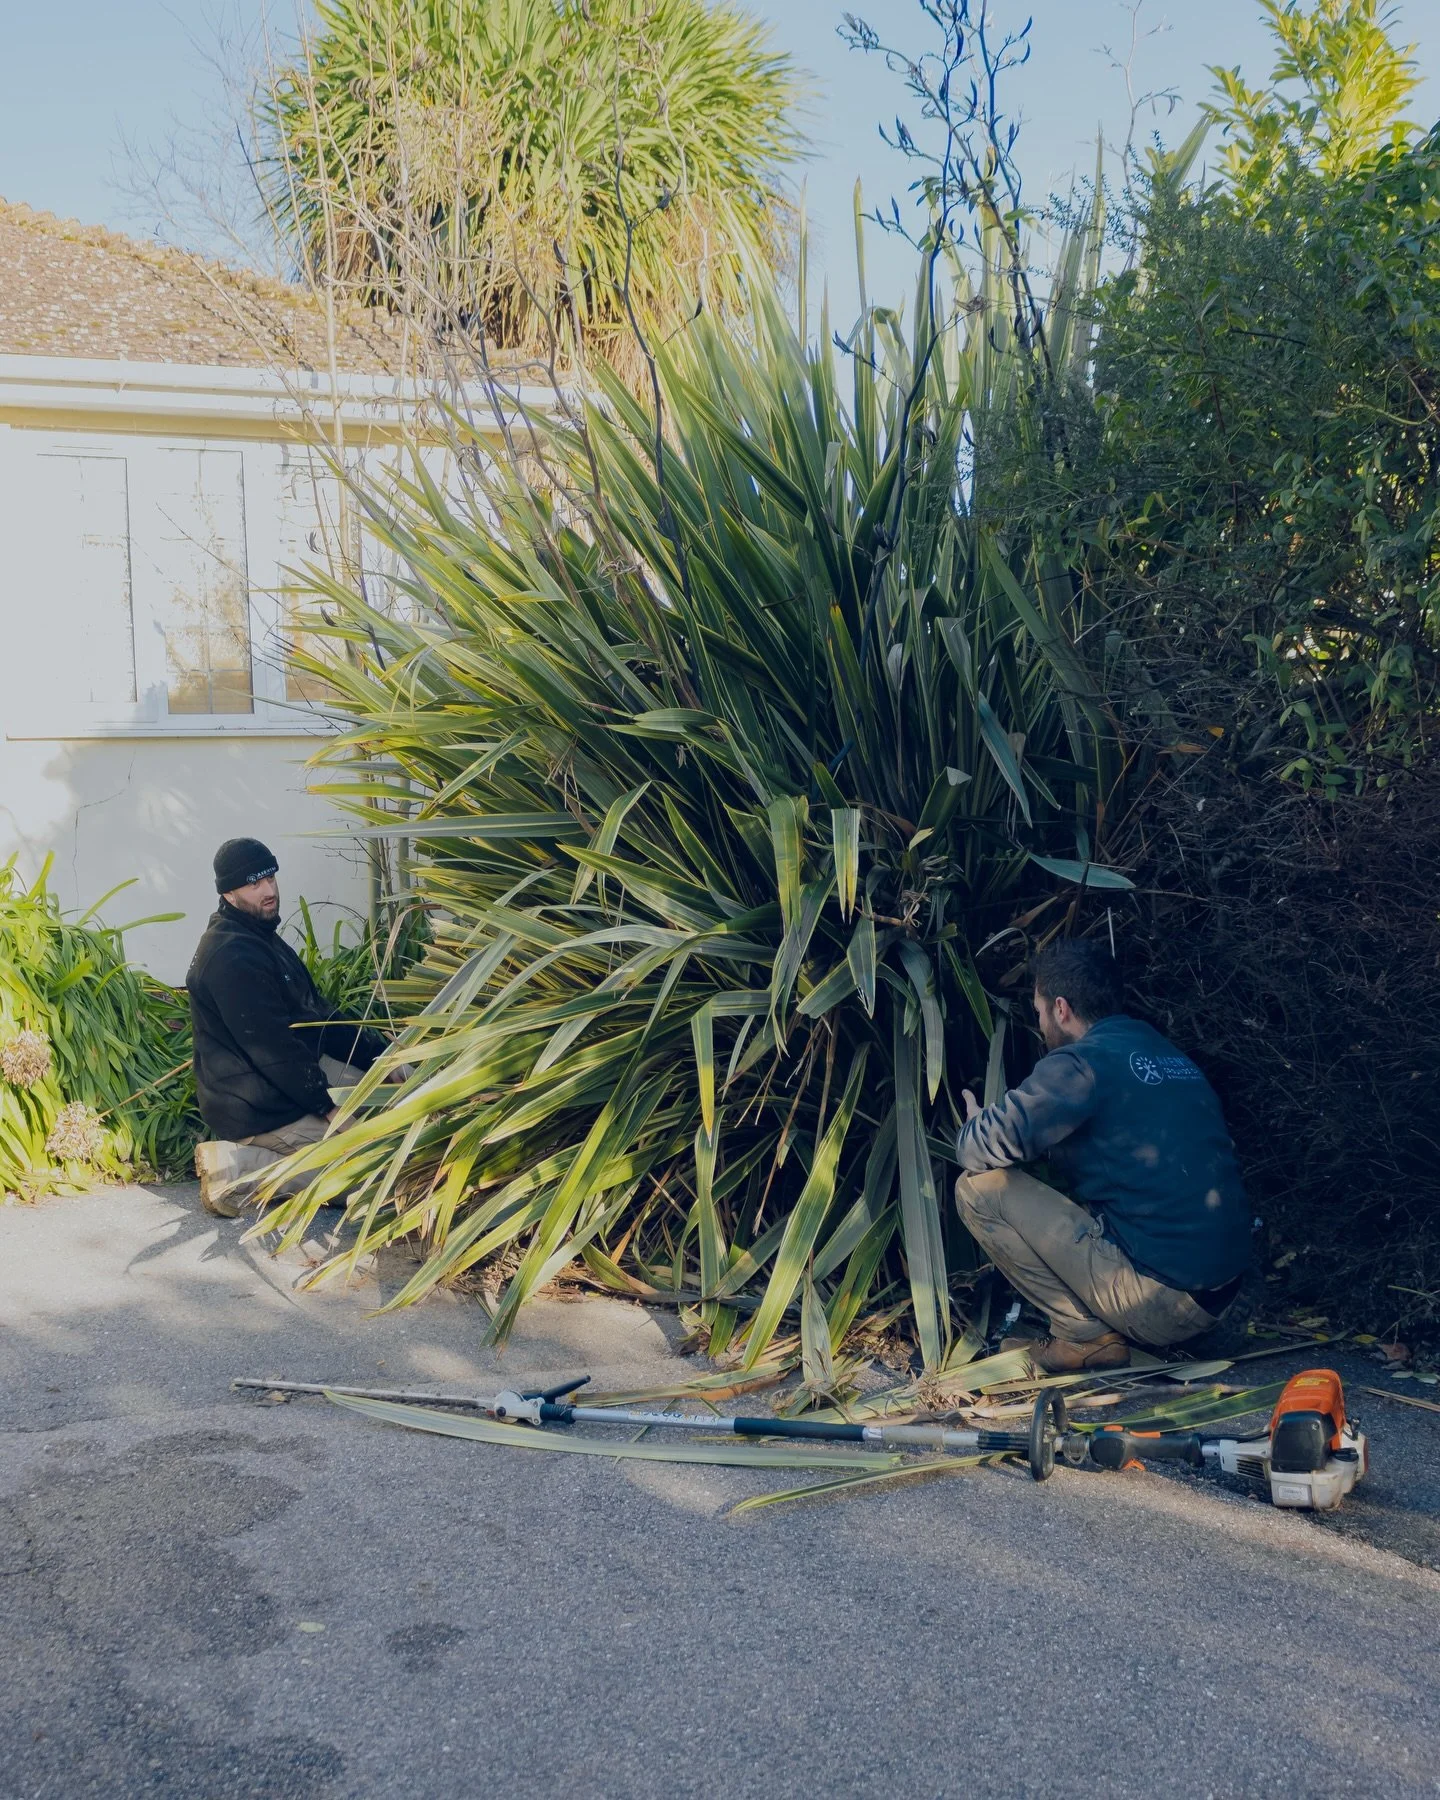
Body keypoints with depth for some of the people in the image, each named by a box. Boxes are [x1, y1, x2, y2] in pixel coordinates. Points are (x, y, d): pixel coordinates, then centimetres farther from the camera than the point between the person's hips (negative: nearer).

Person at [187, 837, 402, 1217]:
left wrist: (380, 1053, 2)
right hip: (257, 1108, -10)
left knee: (400, 1084, 9)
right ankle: (237, 1171, -8)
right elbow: (272, 1048, -25)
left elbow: (316, 1014, 11)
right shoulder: (231, 957, -23)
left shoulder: (260, 936, 10)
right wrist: (326, 1104, -20)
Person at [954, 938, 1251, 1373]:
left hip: (1157, 1299, -9)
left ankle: (1085, 1337, 0)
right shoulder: (1168, 1053, 16)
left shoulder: (1081, 1063, -10)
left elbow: (983, 1149, -16)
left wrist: (973, 1125, 10)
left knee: (980, 1188, -4)